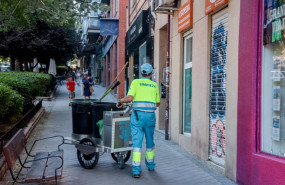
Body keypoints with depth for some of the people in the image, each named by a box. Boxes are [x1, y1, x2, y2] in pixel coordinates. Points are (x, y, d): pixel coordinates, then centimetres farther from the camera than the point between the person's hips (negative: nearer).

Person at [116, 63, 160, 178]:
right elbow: (158, 103, 20)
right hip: (150, 116, 3)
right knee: (150, 140, 20)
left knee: (137, 142, -1)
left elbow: (129, 98, -11)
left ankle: (136, 170, -7)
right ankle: (150, 164, 35)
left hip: (138, 115, -2)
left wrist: (120, 101, 8)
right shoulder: (155, 85, 13)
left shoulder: (136, 82, 3)